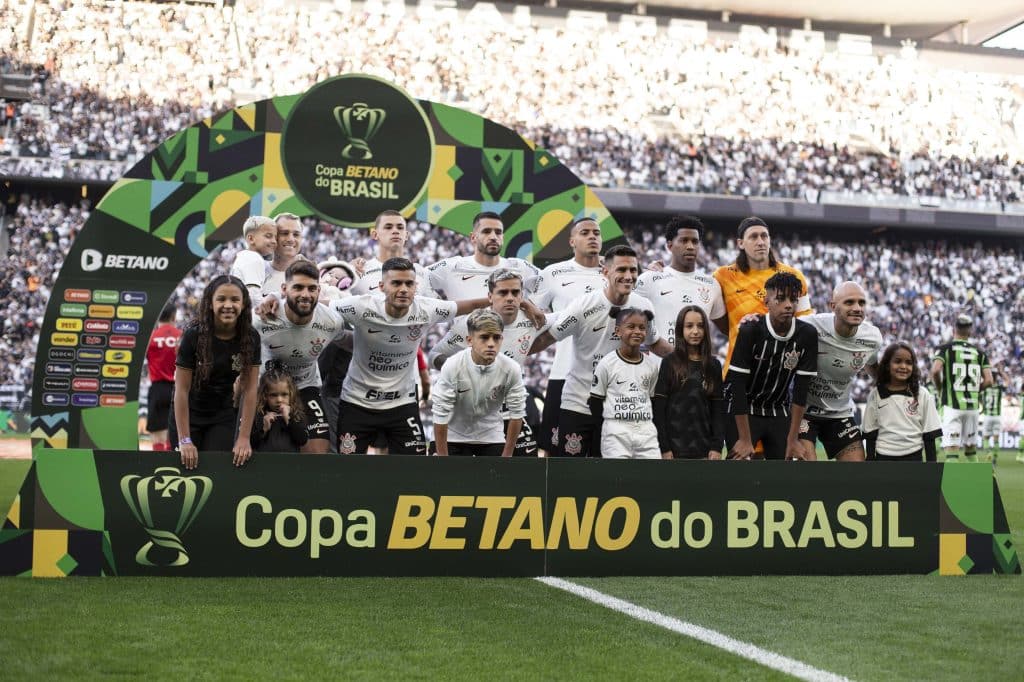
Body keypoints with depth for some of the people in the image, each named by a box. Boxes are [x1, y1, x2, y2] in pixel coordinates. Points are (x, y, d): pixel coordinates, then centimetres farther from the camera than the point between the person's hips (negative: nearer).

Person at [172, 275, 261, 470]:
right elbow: (182, 390, -20)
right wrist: (185, 441, -21)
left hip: (224, 414, 2)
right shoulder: (194, 335, -21)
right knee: (188, 467, -2)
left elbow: (249, 390, -10)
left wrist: (244, 438, -14)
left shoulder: (251, 338, -13)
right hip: (188, 413, -2)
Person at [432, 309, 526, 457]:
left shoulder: (511, 369, -21)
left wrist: (507, 455, -5)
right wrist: (442, 457, -15)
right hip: (454, 437, -1)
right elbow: (440, 415, -19)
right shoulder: (452, 366, -26)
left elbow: (516, 414, -9)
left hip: (492, 437, 2)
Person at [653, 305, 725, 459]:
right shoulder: (669, 363, 0)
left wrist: (717, 446, 0)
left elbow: (718, 408, 8)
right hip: (675, 447, -3)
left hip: (704, 448, 3)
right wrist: (664, 448, -9)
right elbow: (659, 408, -3)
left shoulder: (713, 365, 8)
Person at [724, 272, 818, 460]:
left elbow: (801, 388, -6)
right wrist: (745, 439, -20)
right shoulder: (750, 330, -20)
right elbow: (737, 386, -19)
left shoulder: (807, 335, -10)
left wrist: (793, 438, -7)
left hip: (779, 412, 4)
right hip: (742, 411, -4)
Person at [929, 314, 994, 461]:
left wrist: (939, 389, 1)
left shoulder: (945, 348, -1)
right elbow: (988, 381, 0)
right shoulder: (979, 352, 10)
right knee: (970, 450, 18)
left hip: (952, 405, -4)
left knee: (951, 449, -8)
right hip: (973, 405, 4)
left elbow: (935, 371, -18)